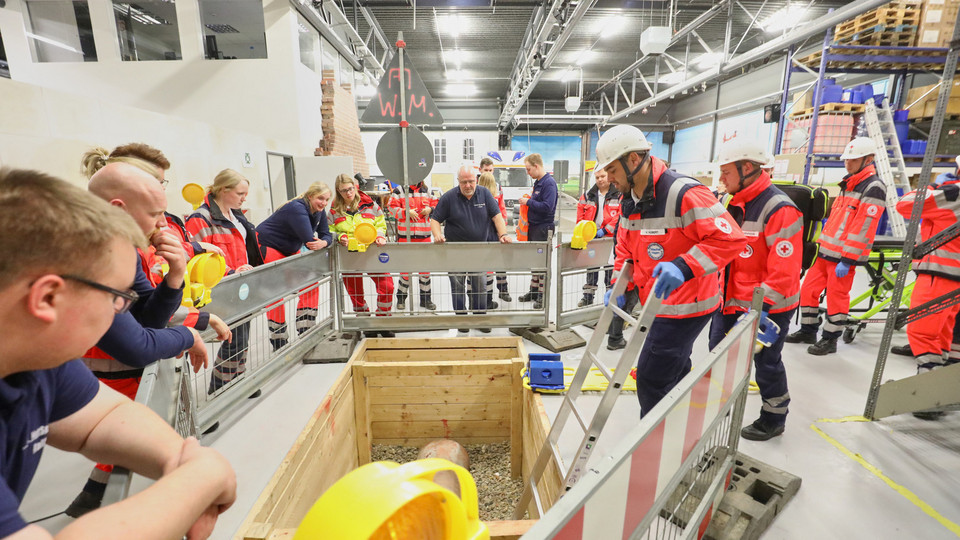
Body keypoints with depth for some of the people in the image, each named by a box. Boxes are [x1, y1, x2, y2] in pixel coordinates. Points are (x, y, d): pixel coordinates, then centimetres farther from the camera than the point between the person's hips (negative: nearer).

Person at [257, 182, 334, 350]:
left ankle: (306, 331, 10)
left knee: (310, 283, 2)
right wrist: (321, 242, -15)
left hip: (289, 251, 9)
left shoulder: (319, 211, -2)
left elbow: (326, 235, -4)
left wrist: (323, 242, -28)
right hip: (266, 247, -9)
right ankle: (278, 342, 2)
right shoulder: (297, 209, -30)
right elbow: (309, 241, -36)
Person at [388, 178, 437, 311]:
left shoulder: (427, 190, 14)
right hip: (405, 235, -3)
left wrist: (430, 209, -3)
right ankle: (401, 298, 16)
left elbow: (436, 205, 17)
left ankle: (425, 298, 18)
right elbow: (393, 207, -2)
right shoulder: (398, 191, 3)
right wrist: (407, 212, -15)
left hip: (424, 235, 3)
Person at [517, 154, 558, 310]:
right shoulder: (537, 182, 14)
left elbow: (547, 207, -23)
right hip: (533, 226, 9)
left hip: (543, 228, -9)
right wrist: (527, 201, 6)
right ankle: (534, 292, 27)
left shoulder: (549, 183, -15)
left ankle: (542, 296, 8)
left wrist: (529, 202, -15)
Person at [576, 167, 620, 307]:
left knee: (610, 267, 3)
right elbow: (580, 212, 9)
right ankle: (588, 296, 18)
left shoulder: (619, 194, -3)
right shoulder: (588, 194, 9)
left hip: (610, 237, -3)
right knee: (591, 266, 10)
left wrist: (605, 230, -17)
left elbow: (620, 216, -11)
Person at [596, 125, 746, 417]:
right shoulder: (628, 201, 5)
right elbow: (626, 248, 15)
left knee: (651, 378, -3)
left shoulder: (684, 193, -23)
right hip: (661, 305, 9)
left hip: (686, 307, -9)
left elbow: (730, 238, -26)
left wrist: (684, 266, -37)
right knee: (674, 372, 24)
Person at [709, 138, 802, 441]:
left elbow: (784, 270, -26)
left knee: (766, 362, 10)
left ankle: (774, 419, 34)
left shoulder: (779, 209, -21)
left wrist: (762, 308, -28)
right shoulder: (730, 203, 5)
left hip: (768, 305, -8)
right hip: (731, 300, 8)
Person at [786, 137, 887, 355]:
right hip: (826, 251, 8)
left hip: (845, 257, -8)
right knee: (807, 289, 10)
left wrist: (846, 261, -20)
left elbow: (863, 229, -18)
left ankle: (830, 340, 14)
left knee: (836, 297, 1)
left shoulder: (873, 188, -12)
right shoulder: (848, 184, 16)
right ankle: (808, 331, 23)